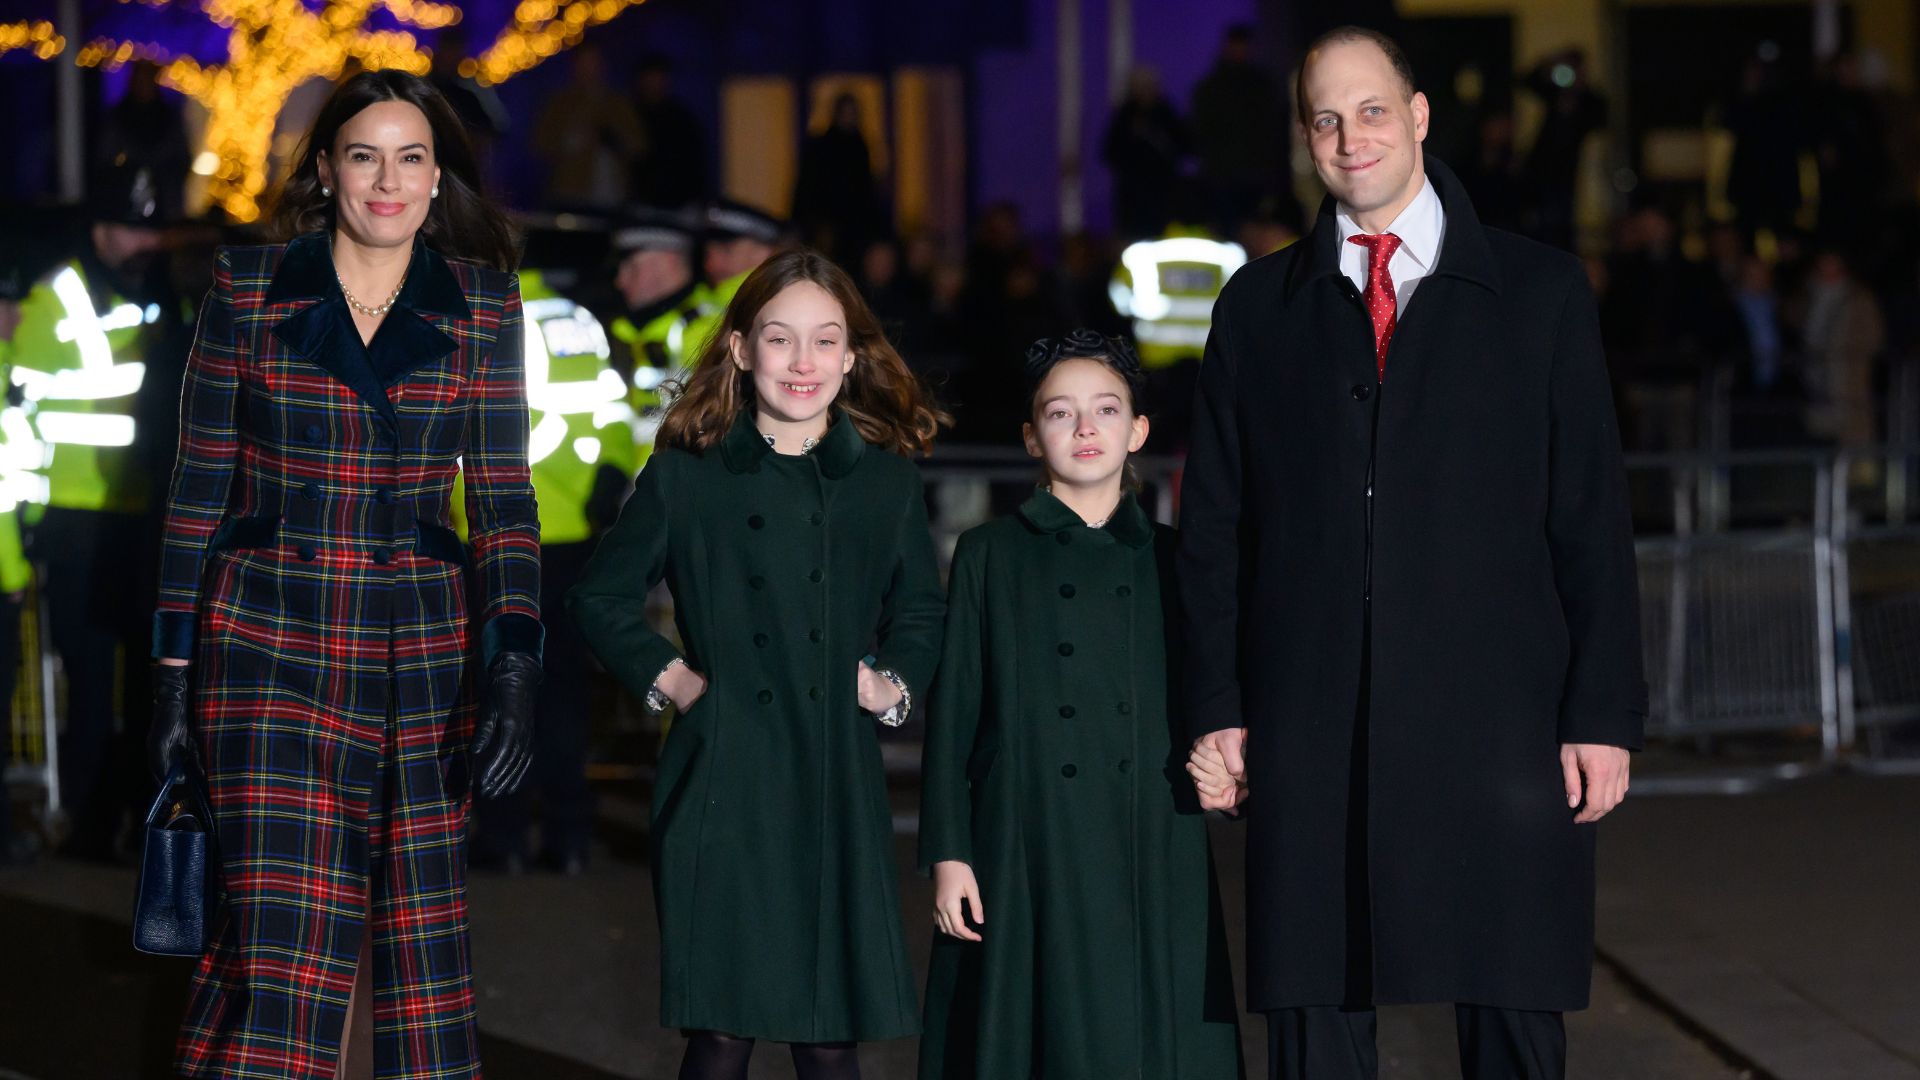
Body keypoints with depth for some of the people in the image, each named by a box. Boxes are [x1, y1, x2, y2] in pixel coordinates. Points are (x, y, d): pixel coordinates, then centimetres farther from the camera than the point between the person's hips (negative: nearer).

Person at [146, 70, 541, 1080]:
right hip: (270, 645, -2)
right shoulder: (246, 289, 2)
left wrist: (513, 669, -7)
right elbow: (198, 489, 5)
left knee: (418, 938, 3)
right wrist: (175, 672, 2)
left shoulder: (483, 306, 5)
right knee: (287, 936, -12)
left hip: (422, 650, 2)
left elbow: (503, 498, 4)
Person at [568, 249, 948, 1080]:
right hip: (722, 783, -2)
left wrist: (895, 682, 2)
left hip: (838, 788, 2)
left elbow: (921, 615, 20)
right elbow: (600, 597, 11)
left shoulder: (887, 482, 9)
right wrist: (665, 676, -1)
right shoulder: (685, 475, 3)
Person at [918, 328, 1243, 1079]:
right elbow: (953, 712, 3)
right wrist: (948, 855, -3)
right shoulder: (991, 556, 5)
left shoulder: (1170, 560, 11)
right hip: (1027, 849, -2)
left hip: (1152, 855, 2)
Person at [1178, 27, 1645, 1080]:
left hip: (1494, 719, -1)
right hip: (1309, 732, 1)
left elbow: (1594, 518, 4)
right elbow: (1212, 525, 11)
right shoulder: (1259, 307, 12)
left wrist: (1603, 715, -3)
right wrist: (1216, 707, 3)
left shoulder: (1541, 291, 7)